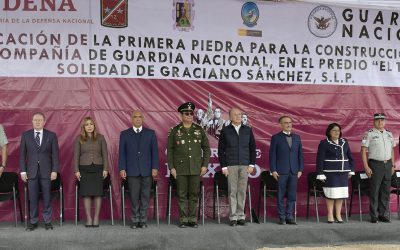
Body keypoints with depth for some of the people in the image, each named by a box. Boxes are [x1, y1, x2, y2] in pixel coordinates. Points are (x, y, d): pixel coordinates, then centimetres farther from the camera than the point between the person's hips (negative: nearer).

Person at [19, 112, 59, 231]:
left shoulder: (51, 135, 3)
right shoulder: (25, 135, 6)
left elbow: (55, 154, 2)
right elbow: (22, 154, 6)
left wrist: (54, 171, -5)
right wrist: (23, 171, 0)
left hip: (46, 171, -1)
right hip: (31, 172, 1)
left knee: (47, 198, 3)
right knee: (32, 198, 4)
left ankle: (47, 221, 13)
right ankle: (33, 222, 13)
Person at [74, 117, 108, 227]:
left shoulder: (100, 138, 6)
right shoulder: (79, 139, 5)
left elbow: (105, 154, 4)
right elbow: (76, 155, 4)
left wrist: (105, 169, -2)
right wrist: (76, 170, -2)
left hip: (98, 168, 0)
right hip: (84, 168, 0)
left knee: (97, 193, -1)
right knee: (86, 193, -1)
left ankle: (96, 218, 8)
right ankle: (88, 218, 6)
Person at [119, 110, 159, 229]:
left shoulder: (151, 133, 8)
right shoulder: (124, 134, 8)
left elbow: (154, 151, 5)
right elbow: (122, 153, 6)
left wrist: (155, 167, -3)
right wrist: (122, 169, -2)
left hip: (147, 170, 1)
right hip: (132, 171, 0)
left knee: (145, 196, 3)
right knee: (134, 197, 0)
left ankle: (143, 220, 11)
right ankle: (135, 220, 9)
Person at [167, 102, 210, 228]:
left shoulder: (199, 130, 8)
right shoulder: (175, 131, 4)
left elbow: (206, 148, 10)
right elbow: (169, 150, 4)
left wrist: (205, 165, 2)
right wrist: (171, 167, -2)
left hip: (196, 169, 1)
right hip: (180, 168, -1)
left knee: (194, 194, 3)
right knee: (182, 195, 2)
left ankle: (193, 219, 10)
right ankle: (183, 219, 9)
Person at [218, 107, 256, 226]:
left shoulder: (248, 130, 9)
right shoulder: (225, 131, 4)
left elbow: (252, 148, 9)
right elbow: (221, 150, 2)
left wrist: (251, 164, 1)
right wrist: (224, 166, -4)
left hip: (244, 165, 2)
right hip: (231, 166, -2)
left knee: (242, 191, 3)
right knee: (232, 191, -1)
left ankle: (241, 216, 10)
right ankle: (233, 217, 4)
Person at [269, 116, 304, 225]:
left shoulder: (297, 137, 13)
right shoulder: (276, 138, 1)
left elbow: (300, 154, 12)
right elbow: (272, 155, -2)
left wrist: (300, 169, 5)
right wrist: (273, 170, -9)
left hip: (294, 171, 4)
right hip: (281, 172, -3)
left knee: (292, 195, 5)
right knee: (281, 195, 1)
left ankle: (289, 216, 12)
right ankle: (282, 217, 9)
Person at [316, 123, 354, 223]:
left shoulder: (344, 142, 11)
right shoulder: (324, 143, -3)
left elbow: (350, 157, 17)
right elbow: (320, 159, -7)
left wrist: (351, 170, 12)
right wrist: (320, 174, -12)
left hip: (343, 172, 4)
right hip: (330, 173, -4)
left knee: (341, 193, 5)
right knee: (331, 194, -2)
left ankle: (338, 215, 14)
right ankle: (330, 215, 8)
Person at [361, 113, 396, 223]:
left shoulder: (389, 134, 12)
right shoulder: (369, 134, -5)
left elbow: (392, 150, 19)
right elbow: (363, 151, -8)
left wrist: (393, 165, 13)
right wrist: (366, 167, -13)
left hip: (388, 164, 5)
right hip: (375, 164, -5)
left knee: (385, 191, 8)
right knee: (374, 191, -2)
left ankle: (383, 214, 17)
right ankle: (374, 216, 5)